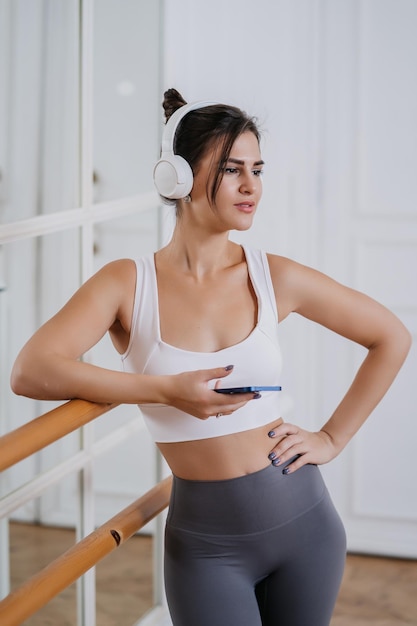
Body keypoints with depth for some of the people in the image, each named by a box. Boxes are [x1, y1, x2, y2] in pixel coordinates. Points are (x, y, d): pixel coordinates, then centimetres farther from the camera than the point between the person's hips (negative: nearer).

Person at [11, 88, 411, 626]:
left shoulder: (274, 278, -2)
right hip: (206, 543, -2)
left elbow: (391, 338, 9)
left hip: (303, 521, 3)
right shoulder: (128, 284, -8)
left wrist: (332, 438, 3)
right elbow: (30, 372, -22)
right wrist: (167, 390, -24)